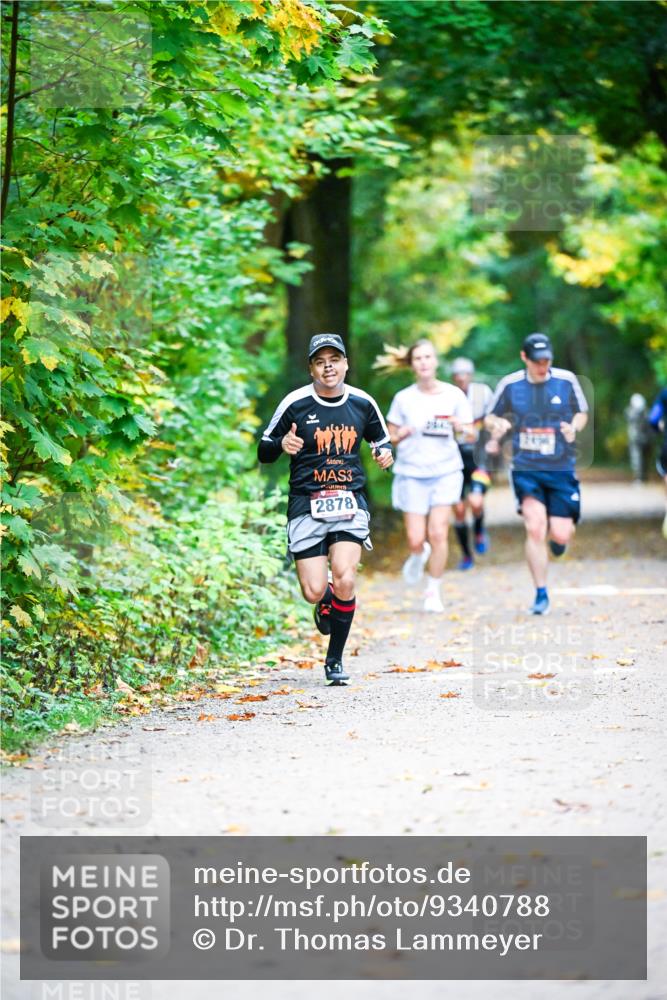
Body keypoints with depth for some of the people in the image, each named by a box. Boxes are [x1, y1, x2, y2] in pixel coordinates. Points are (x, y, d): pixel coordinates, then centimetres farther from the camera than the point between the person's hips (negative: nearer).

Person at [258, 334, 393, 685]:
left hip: (350, 503, 1)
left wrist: (384, 453, -2)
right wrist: (282, 444, -20)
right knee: (314, 591, -8)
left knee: (345, 580, -17)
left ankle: (335, 660, 2)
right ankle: (326, 602, 33)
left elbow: (381, 439, 21)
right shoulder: (295, 403, -4)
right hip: (306, 504, -1)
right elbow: (263, 451, 3)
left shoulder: (362, 403, 4)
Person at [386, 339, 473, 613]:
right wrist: (401, 434, -14)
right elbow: (390, 436, 8)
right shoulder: (403, 398, 1)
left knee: (438, 533, -11)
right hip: (411, 473, 0)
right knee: (416, 539, -2)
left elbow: (470, 433, 4)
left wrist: (459, 427, -18)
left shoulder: (453, 395, 0)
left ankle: (433, 592, 5)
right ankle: (418, 556, 36)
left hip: (445, 470, 0)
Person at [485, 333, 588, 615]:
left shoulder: (567, 381, -2)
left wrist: (574, 426, -10)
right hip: (525, 468, -1)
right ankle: (541, 594, -6)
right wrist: (497, 425, -14)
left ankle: (559, 534, 39)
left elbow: (582, 413, 12)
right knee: (535, 526, -17)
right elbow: (490, 417, 10)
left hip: (561, 467, 1)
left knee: (561, 535, -3)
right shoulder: (509, 385, -2)